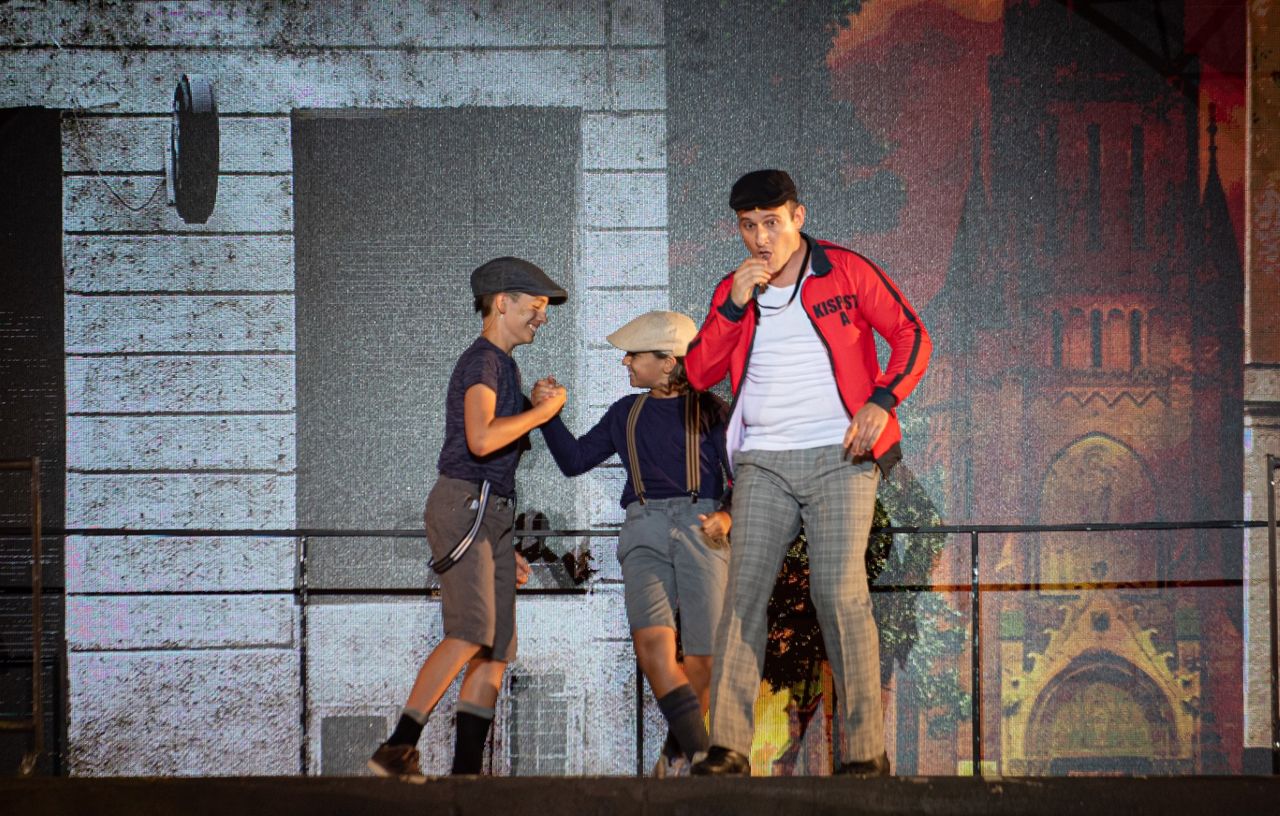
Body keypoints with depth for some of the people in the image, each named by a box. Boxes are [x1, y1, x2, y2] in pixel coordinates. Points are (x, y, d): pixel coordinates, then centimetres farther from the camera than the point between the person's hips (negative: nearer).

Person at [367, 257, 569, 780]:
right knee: (471, 633, -24)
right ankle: (398, 749, -28)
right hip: (462, 507, -10)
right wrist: (544, 410, -10)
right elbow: (480, 439, -24)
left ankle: (466, 770, -3)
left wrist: (503, 547, 24)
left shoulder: (502, 366, 25)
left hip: (490, 517, 10)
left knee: (496, 651, 2)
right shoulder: (482, 360, -6)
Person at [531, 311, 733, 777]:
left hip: (700, 529, -2)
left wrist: (728, 516, -11)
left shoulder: (709, 411, 10)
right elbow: (574, 459, 25)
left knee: (701, 660, -8)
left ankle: (677, 757, 14)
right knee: (652, 641, -23)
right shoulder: (626, 413, 22)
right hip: (645, 530, 2)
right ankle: (703, 757, -27)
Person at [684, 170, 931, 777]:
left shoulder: (845, 272, 3)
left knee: (840, 592, -12)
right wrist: (735, 304, -7)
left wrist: (881, 401, -12)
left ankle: (864, 750, -7)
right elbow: (699, 372, 5)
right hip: (763, 460, 4)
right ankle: (728, 746, -9)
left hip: (839, 456, -3)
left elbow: (911, 336, 3)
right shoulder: (733, 291, 12)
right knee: (743, 590, -7)